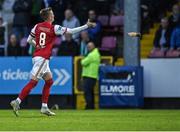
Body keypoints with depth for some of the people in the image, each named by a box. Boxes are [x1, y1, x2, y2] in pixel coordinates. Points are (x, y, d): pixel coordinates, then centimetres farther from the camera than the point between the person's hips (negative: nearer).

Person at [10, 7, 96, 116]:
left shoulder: (37, 26, 8)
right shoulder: (54, 28, -9)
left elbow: (29, 40, 13)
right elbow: (72, 31, -6)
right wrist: (87, 26, 2)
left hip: (38, 56, 8)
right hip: (42, 58, -8)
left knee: (49, 81, 14)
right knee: (33, 82, -10)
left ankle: (44, 107, 12)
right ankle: (17, 102, -14)